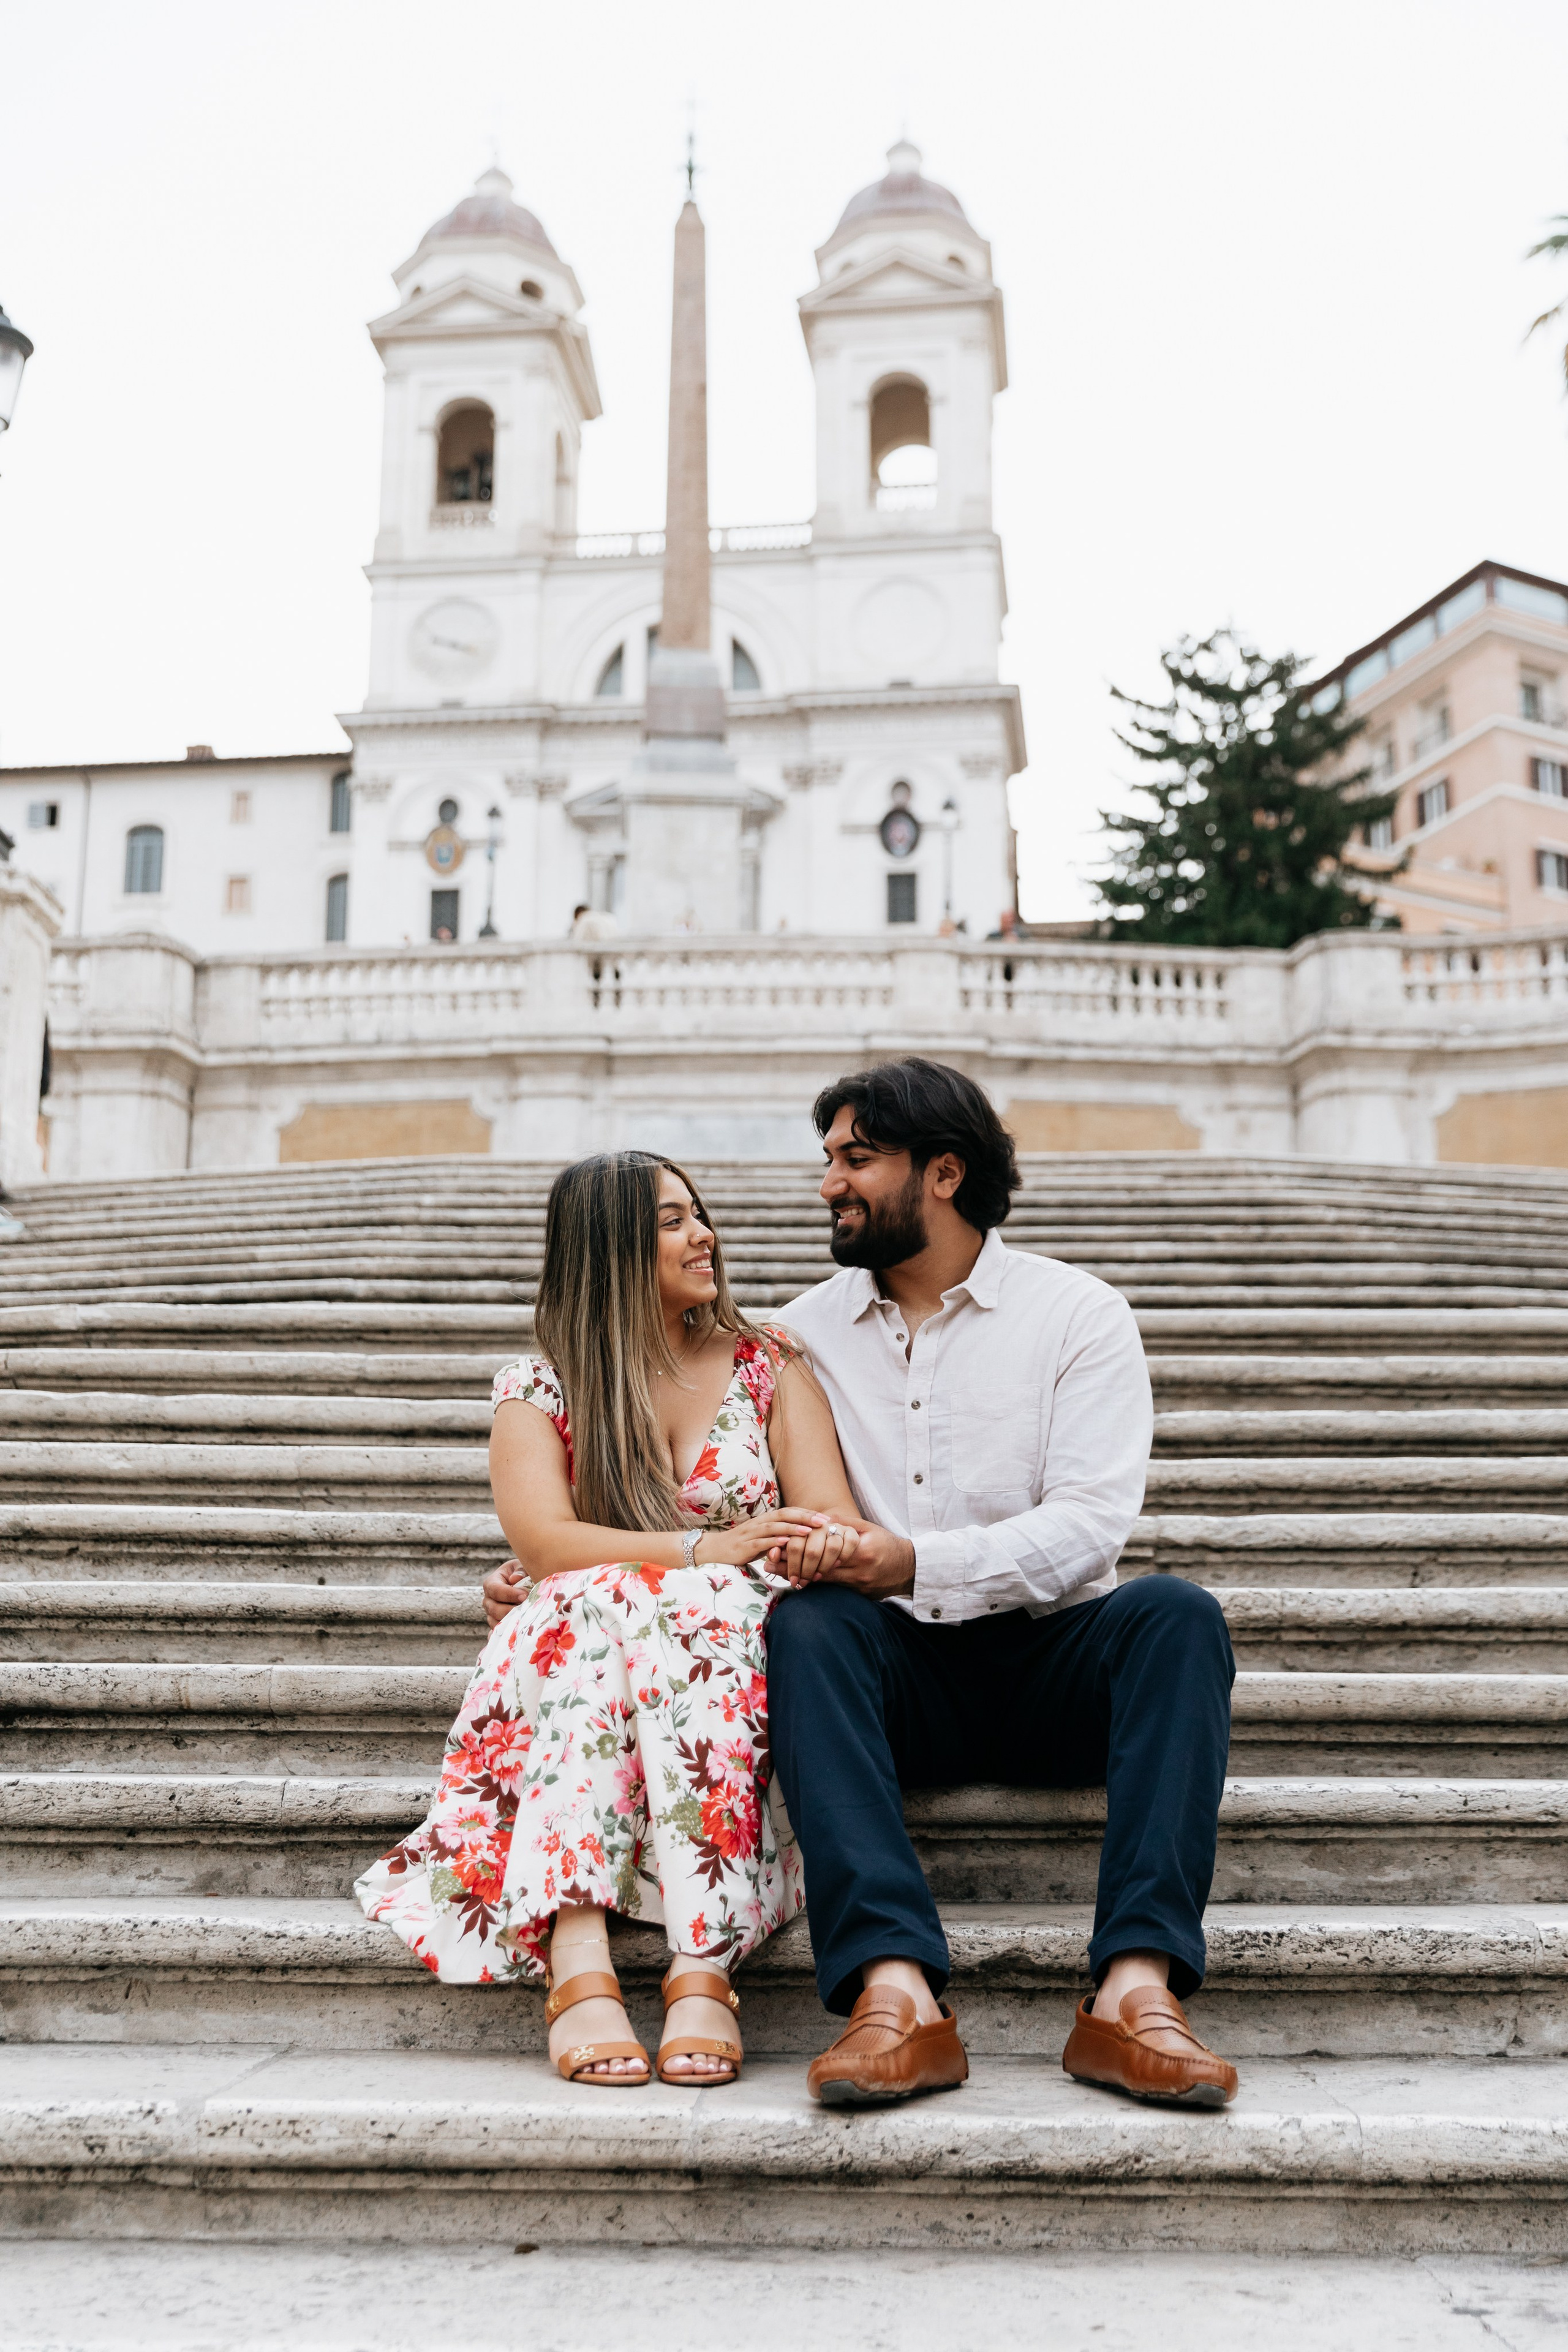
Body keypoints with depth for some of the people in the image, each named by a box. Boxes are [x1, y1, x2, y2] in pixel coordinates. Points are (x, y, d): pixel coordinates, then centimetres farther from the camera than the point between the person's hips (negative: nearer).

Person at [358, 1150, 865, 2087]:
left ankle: (705, 1967, -45)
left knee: (714, 1615, -34)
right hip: (579, 1653, 0)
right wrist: (707, 1548, -24)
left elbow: (834, 1515, 0)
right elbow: (543, 1540, -10)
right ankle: (577, 1963, -46)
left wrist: (830, 1544, -26)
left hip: (733, 1643, 1)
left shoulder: (767, 1362, 12)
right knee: (597, 1606, -35)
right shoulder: (539, 1389, 8)